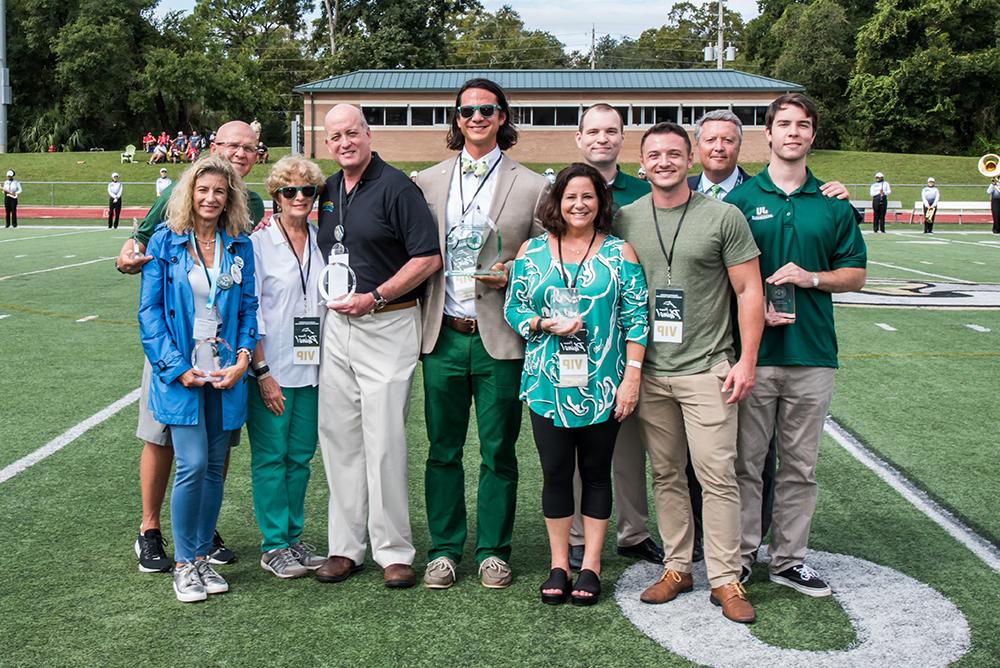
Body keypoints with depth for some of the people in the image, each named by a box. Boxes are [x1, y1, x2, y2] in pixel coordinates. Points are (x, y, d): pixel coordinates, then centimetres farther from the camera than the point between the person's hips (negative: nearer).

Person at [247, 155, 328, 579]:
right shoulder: (258, 243, -5)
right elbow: (250, 312, -7)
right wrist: (262, 372, -12)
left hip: (311, 367, 4)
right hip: (271, 369, -4)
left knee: (300, 456, 11)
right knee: (270, 456, 2)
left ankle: (293, 537, 22)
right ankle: (273, 546, 12)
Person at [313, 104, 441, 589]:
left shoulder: (396, 186, -8)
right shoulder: (328, 191, 13)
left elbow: (428, 258, -13)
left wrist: (376, 297, -17)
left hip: (387, 325, -7)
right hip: (336, 326, 7)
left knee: (384, 440, -6)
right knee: (337, 436, 8)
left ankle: (394, 551, 5)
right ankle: (345, 546, 17)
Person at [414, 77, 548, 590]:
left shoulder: (531, 186, 3)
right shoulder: (427, 183, 10)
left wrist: (511, 275, -13)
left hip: (500, 337, -2)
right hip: (443, 336, 2)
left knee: (499, 452, 6)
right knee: (443, 450, 9)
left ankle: (494, 552, 20)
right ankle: (444, 549, 22)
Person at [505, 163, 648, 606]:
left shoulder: (620, 253, 2)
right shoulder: (532, 251, 6)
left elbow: (636, 319, -1)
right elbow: (513, 308, 7)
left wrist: (632, 377, -7)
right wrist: (544, 325, -12)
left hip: (602, 386, -1)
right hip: (548, 385, 1)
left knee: (596, 473, 8)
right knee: (556, 473, 6)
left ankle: (591, 565, 20)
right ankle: (558, 565, 20)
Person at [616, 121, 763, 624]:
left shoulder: (723, 217, -2)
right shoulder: (624, 219, 7)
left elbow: (749, 291, -1)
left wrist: (746, 361, -6)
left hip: (706, 370, -3)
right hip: (648, 371, 3)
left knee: (717, 475, -3)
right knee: (665, 474, 10)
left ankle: (725, 578, 8)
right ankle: (677, 566, 23)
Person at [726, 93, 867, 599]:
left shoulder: (833, 203, 9)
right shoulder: (741, 198, 2)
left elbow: (855, 274, 11)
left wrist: (811, 278, -7)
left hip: (812, 353, 3)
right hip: (753, 350, -2)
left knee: (800, 465, 10)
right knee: (745, 462, 4)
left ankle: (788, 559, 23)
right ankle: (739, 558, 16)